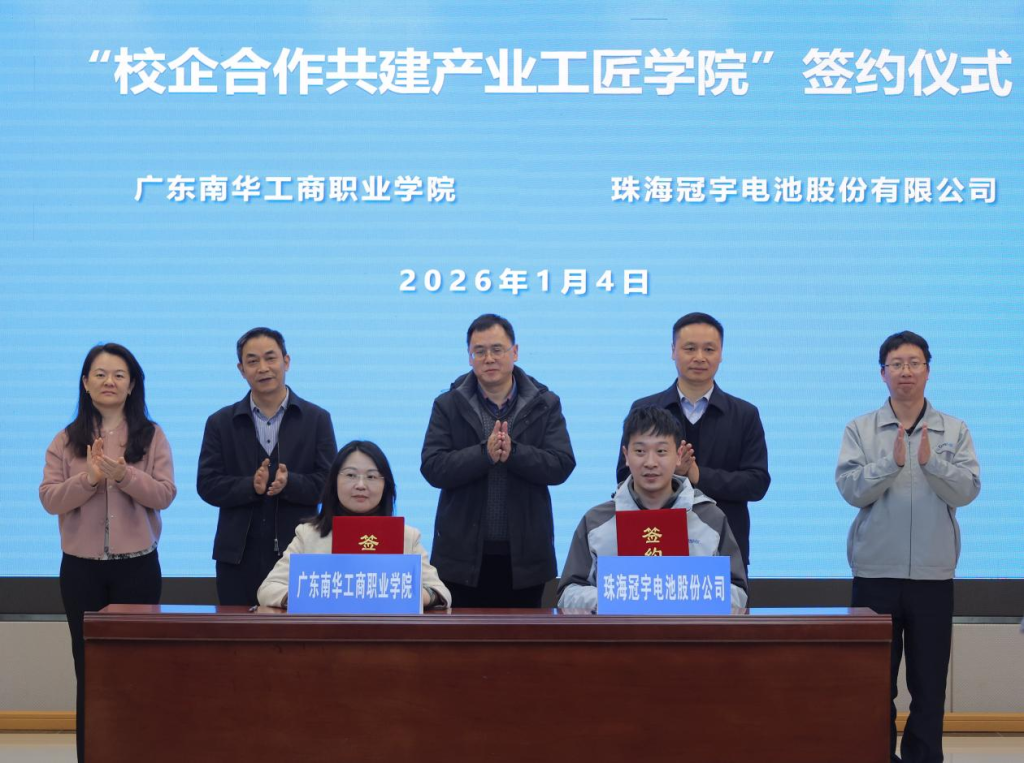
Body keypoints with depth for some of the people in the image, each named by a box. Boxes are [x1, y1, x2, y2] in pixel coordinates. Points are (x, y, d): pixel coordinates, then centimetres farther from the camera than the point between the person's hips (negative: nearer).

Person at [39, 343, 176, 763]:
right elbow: (49, 499, -3)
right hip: (81, 566, 1)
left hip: (137, 565, -1)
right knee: (89, 667, 6)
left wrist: (125, 474, -21)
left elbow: (164, 495, -6)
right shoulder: (66, 440, 4)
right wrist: (89, 478, -18)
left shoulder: (152, 436, 2)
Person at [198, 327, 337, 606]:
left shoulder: (317, 419, 4)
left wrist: (288, 483, -20)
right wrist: (251, 486, -17)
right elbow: (207, 485, 0)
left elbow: (329, 482, -2)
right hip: (239, 556, 1)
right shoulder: (221, 423, 7)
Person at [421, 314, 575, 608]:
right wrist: (485, 453, -21)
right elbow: (433, 468, -7)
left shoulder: (545, 404, 5)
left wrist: (512, 452, -21)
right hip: (464, 555, 0)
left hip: (524, 554, 1)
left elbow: (562, 466, -6)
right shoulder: (448, 405, 3)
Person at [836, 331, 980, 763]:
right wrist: (892, 462, -23)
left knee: (929, 680, 5)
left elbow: (968, 490, -6)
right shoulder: (860, 430, 2)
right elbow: (851, 489, -9)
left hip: (933, 573, 1)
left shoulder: (954, 431, 5)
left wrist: (932, 462, -22)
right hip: (876, 571, -1)